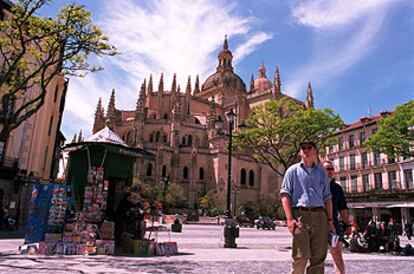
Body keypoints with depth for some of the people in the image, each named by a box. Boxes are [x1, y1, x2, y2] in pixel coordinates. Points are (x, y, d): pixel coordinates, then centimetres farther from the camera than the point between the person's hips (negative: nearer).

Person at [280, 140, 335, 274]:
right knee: (300, 257, -8)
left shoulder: (321, 172, 19)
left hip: (320, 216, 4)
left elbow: (327, 198, 18)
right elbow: (285, 194, 0)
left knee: (319, 257, 5)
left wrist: (330, 220, 9)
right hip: (300, 215, -4)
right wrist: (290, 219, -11)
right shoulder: (293, 170, 8)